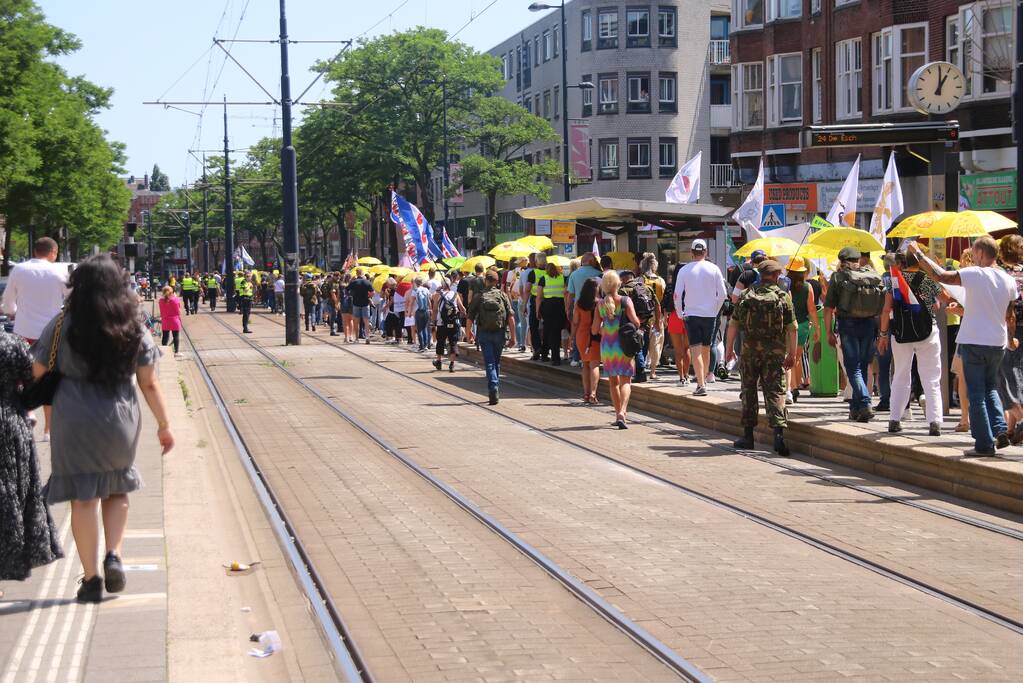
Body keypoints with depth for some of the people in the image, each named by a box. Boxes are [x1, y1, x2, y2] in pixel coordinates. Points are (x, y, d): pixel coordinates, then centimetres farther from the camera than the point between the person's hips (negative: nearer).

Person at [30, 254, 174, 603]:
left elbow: (38, 374, 0)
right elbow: (149, 382, 1)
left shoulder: (61, 326, -6)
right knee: (117, 489, 21)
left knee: (84, 498, 5)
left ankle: (91, 577, 6)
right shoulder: (134, 328, -1)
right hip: (120, 419, 2)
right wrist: (164, 424, 9)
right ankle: (114, 556, 4)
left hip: (74, 420, -2)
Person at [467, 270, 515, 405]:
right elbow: (511, 317, -4)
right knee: (496, 362, 16)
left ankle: (493, 390, -20)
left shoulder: (478, 297, 0)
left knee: (489, 363, -3)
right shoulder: (502, 295, 2)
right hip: (499, 333, 1)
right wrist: (513, 336, 0)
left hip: (484, 334, -1)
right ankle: (495, 391, 25)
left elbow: (470, 318, -1)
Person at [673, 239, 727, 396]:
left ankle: (701, 385, -15)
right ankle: (703, 380, 28)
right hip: (710, 314, 2)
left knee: (696, 350, -5)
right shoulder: (714, 269, 0)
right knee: (706, 349, 15)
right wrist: (715, 311, 13)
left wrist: (680, 313, 8)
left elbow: (677, 294, -5)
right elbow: (722, 294, 0)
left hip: (691, 314, -2)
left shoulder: (684, 270, -4)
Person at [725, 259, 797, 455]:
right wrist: (792, 353, 5)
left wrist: (729, 349, 11)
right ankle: (779, 434, -13)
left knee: (748, 390, 12)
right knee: (775, 392, 1)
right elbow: (792, 328, -2)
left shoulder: (745, 295, 3)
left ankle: (748, 435, 15)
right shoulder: (783, 297, -1)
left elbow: (733, 324, 3)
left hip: (749, 349, 1)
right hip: (775, 351, -1)